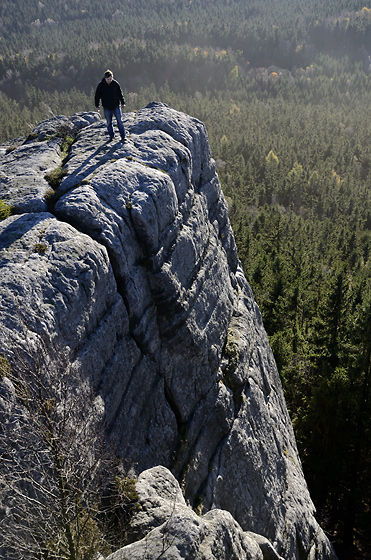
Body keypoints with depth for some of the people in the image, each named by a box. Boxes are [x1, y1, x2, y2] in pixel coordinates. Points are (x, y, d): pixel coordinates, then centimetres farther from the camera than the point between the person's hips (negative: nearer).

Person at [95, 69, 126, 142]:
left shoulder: (115, 84, -3)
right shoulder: (101, 85, -5)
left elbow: (120, 94, 7)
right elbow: (97, 96, 2)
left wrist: (122, 103, 7)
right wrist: (97, 105, 0)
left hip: (116, 106, 0)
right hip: (107, 107, 0)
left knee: (120, 121, 1)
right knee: (109, 122, 8)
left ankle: (123, 136, 8)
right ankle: (111, 136, 21)